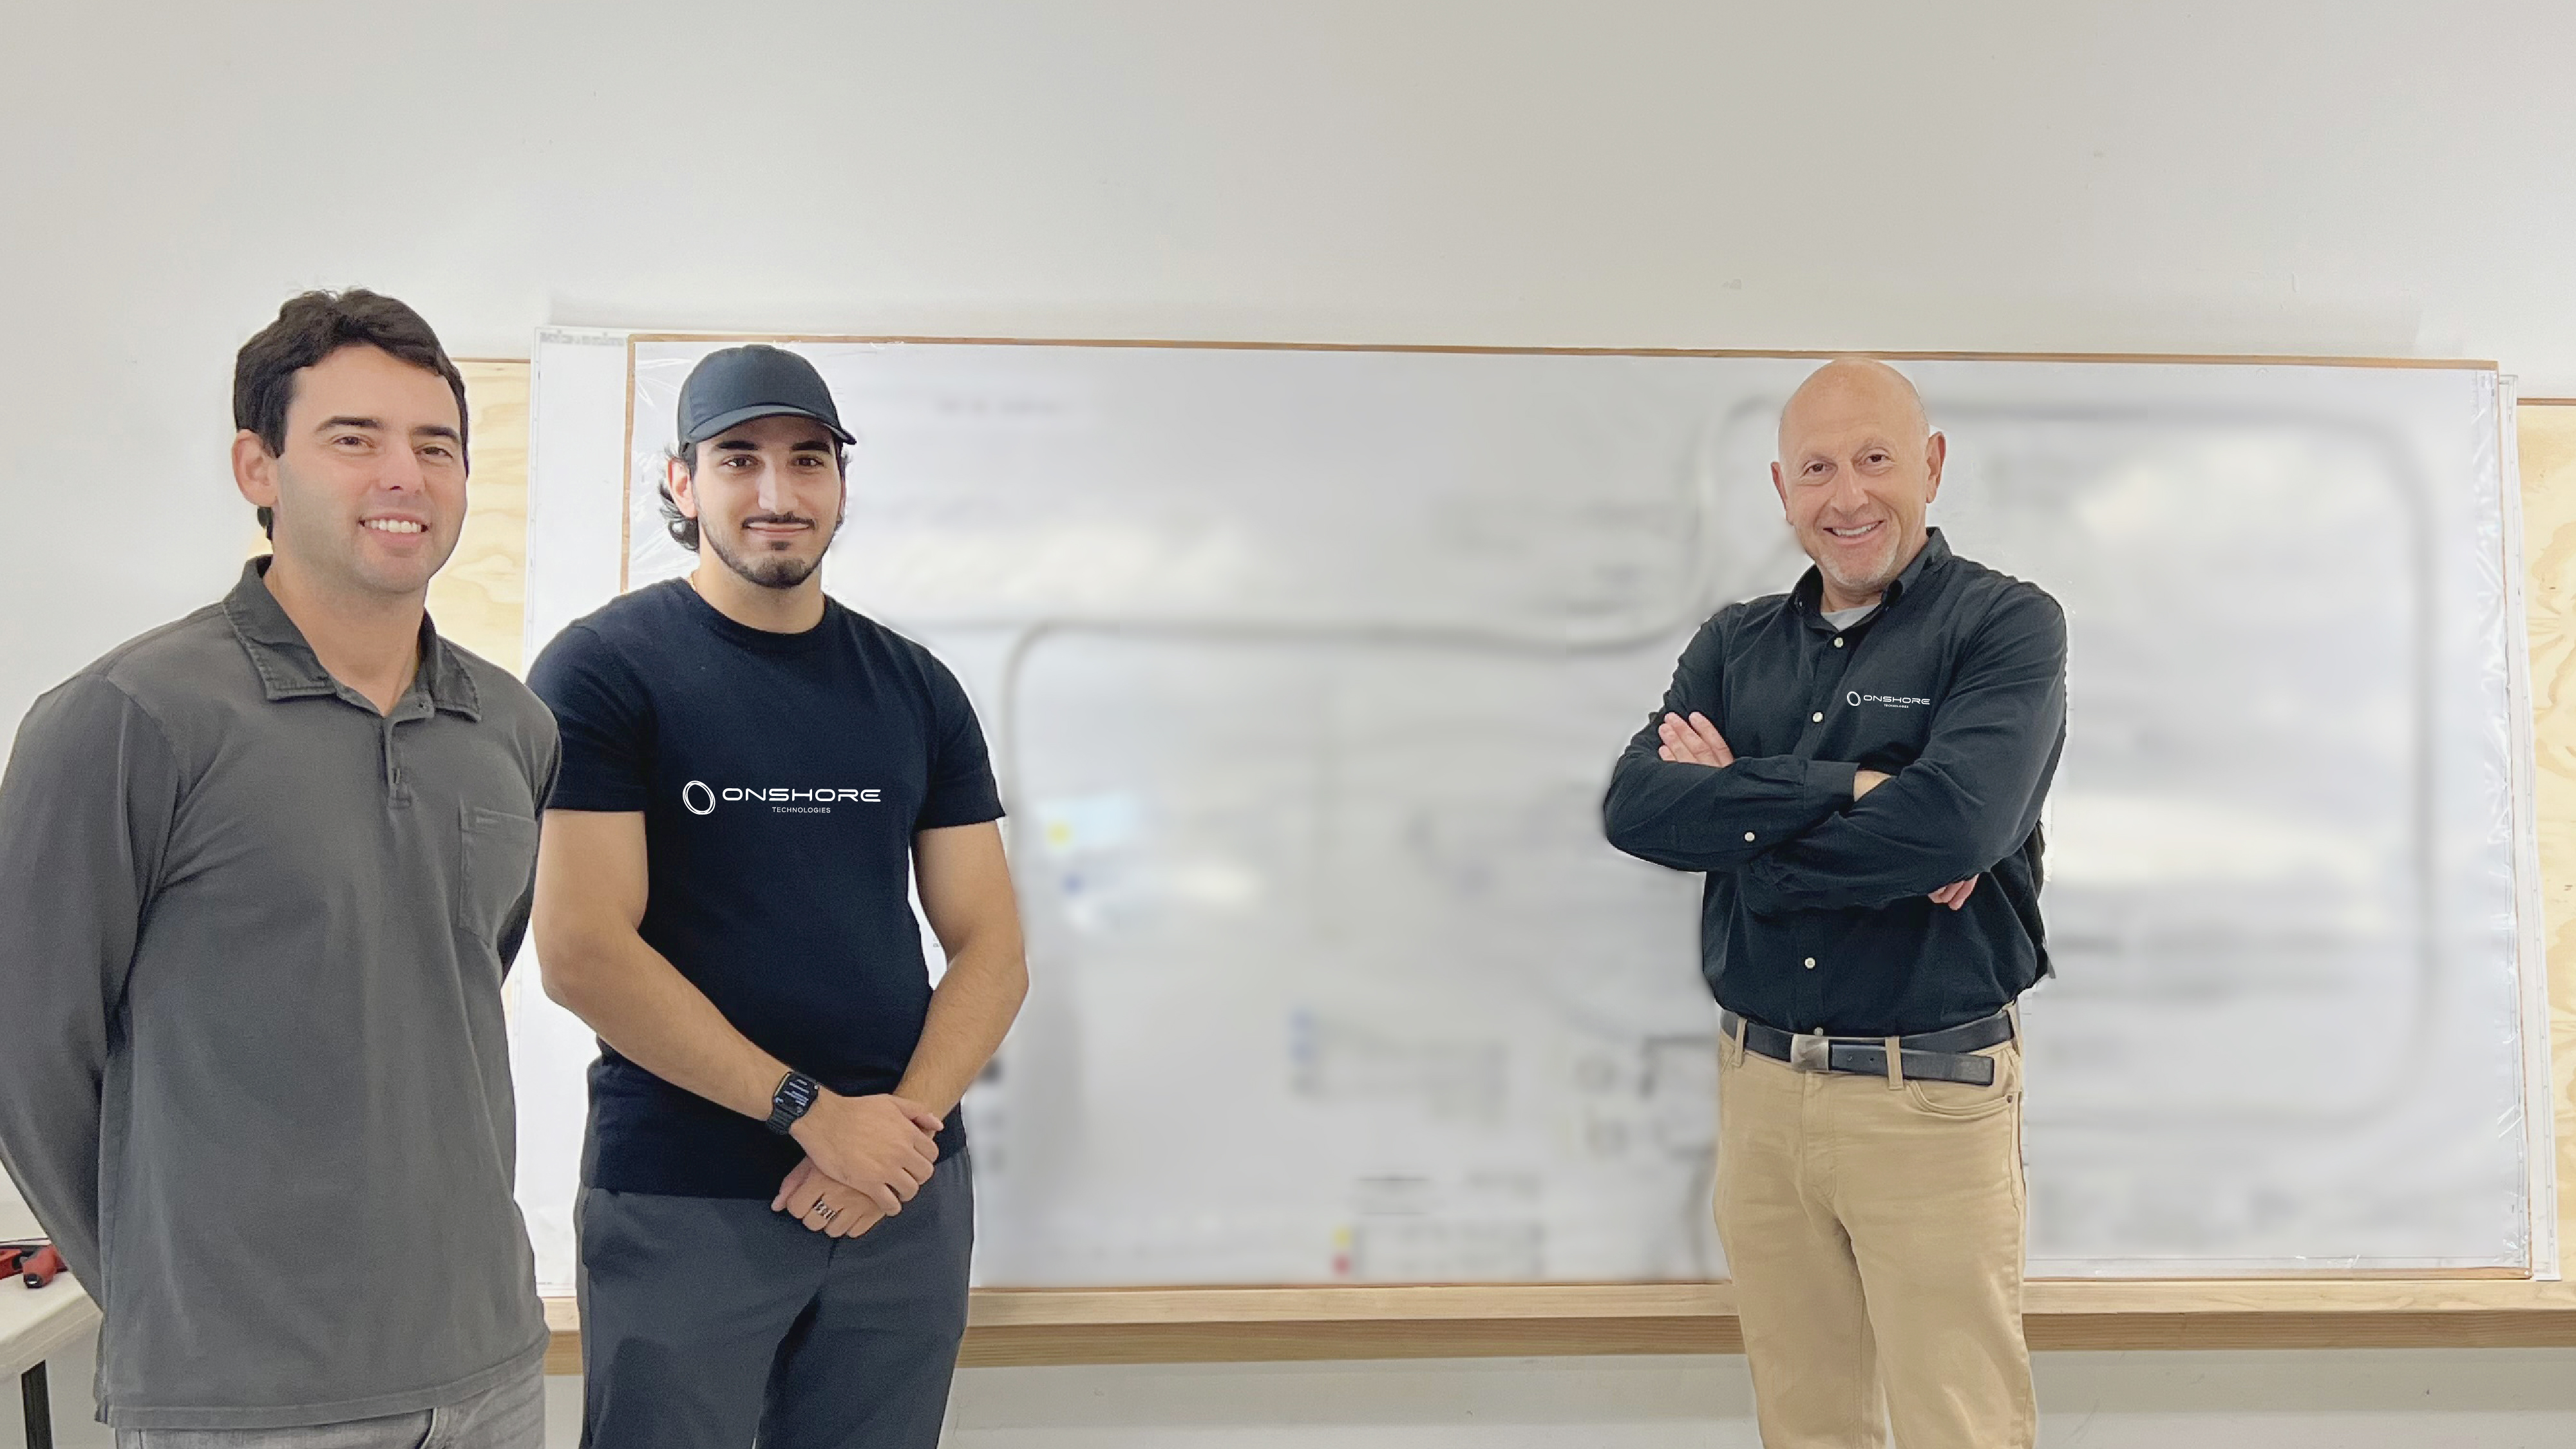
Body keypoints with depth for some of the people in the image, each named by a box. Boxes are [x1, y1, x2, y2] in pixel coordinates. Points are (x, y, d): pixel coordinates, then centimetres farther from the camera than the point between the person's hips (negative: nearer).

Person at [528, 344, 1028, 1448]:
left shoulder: (916, 689, 7)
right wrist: (811, 1110, -16)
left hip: (908, 1200, 4)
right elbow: (581, 952, -13)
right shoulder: (600, 670, -4)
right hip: (680, 1199, -3)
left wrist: (905, 1127, -11)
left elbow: (991, 952, 5)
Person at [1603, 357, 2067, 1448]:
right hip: (1758, 1084, 5)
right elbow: (1636, 805, -8)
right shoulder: (1735, 644, 9)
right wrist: (1843, 790, -17)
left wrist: (1738, 803, -11)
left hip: (1930, 1100, -4)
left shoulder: (2008, 625, -5)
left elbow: (1953, 825, -23)